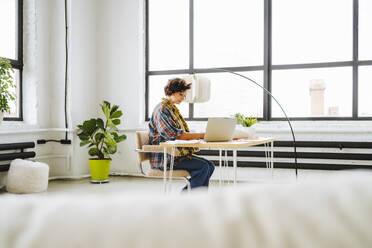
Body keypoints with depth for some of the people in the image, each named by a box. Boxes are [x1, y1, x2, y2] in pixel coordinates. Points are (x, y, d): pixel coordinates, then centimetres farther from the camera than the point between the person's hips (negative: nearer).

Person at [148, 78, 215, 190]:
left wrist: (202, 135, 2)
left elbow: (184, 134, 19)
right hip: (164, 158, -9)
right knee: (203, 166, -20)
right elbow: (176, 135, -21)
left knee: (210, 165, -5)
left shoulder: (173, 109, 19)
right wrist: (201, 135, -20)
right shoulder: (162, 110, -13)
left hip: (176, 154, 9)